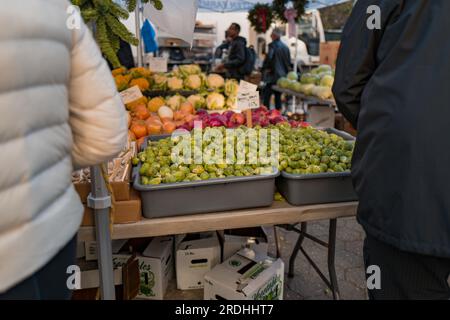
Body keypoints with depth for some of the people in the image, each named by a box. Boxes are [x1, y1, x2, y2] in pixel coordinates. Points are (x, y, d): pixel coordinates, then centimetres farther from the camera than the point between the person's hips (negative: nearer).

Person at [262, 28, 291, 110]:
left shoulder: (272, 45, -9)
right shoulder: (285, 47, 13)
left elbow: (269, 58, -21)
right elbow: (289, 62, 16)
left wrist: (265, 69, -8)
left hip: (273, 76, -7)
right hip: (283, 76, 7)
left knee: (267, 97, -5)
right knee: (278, 97, 12)